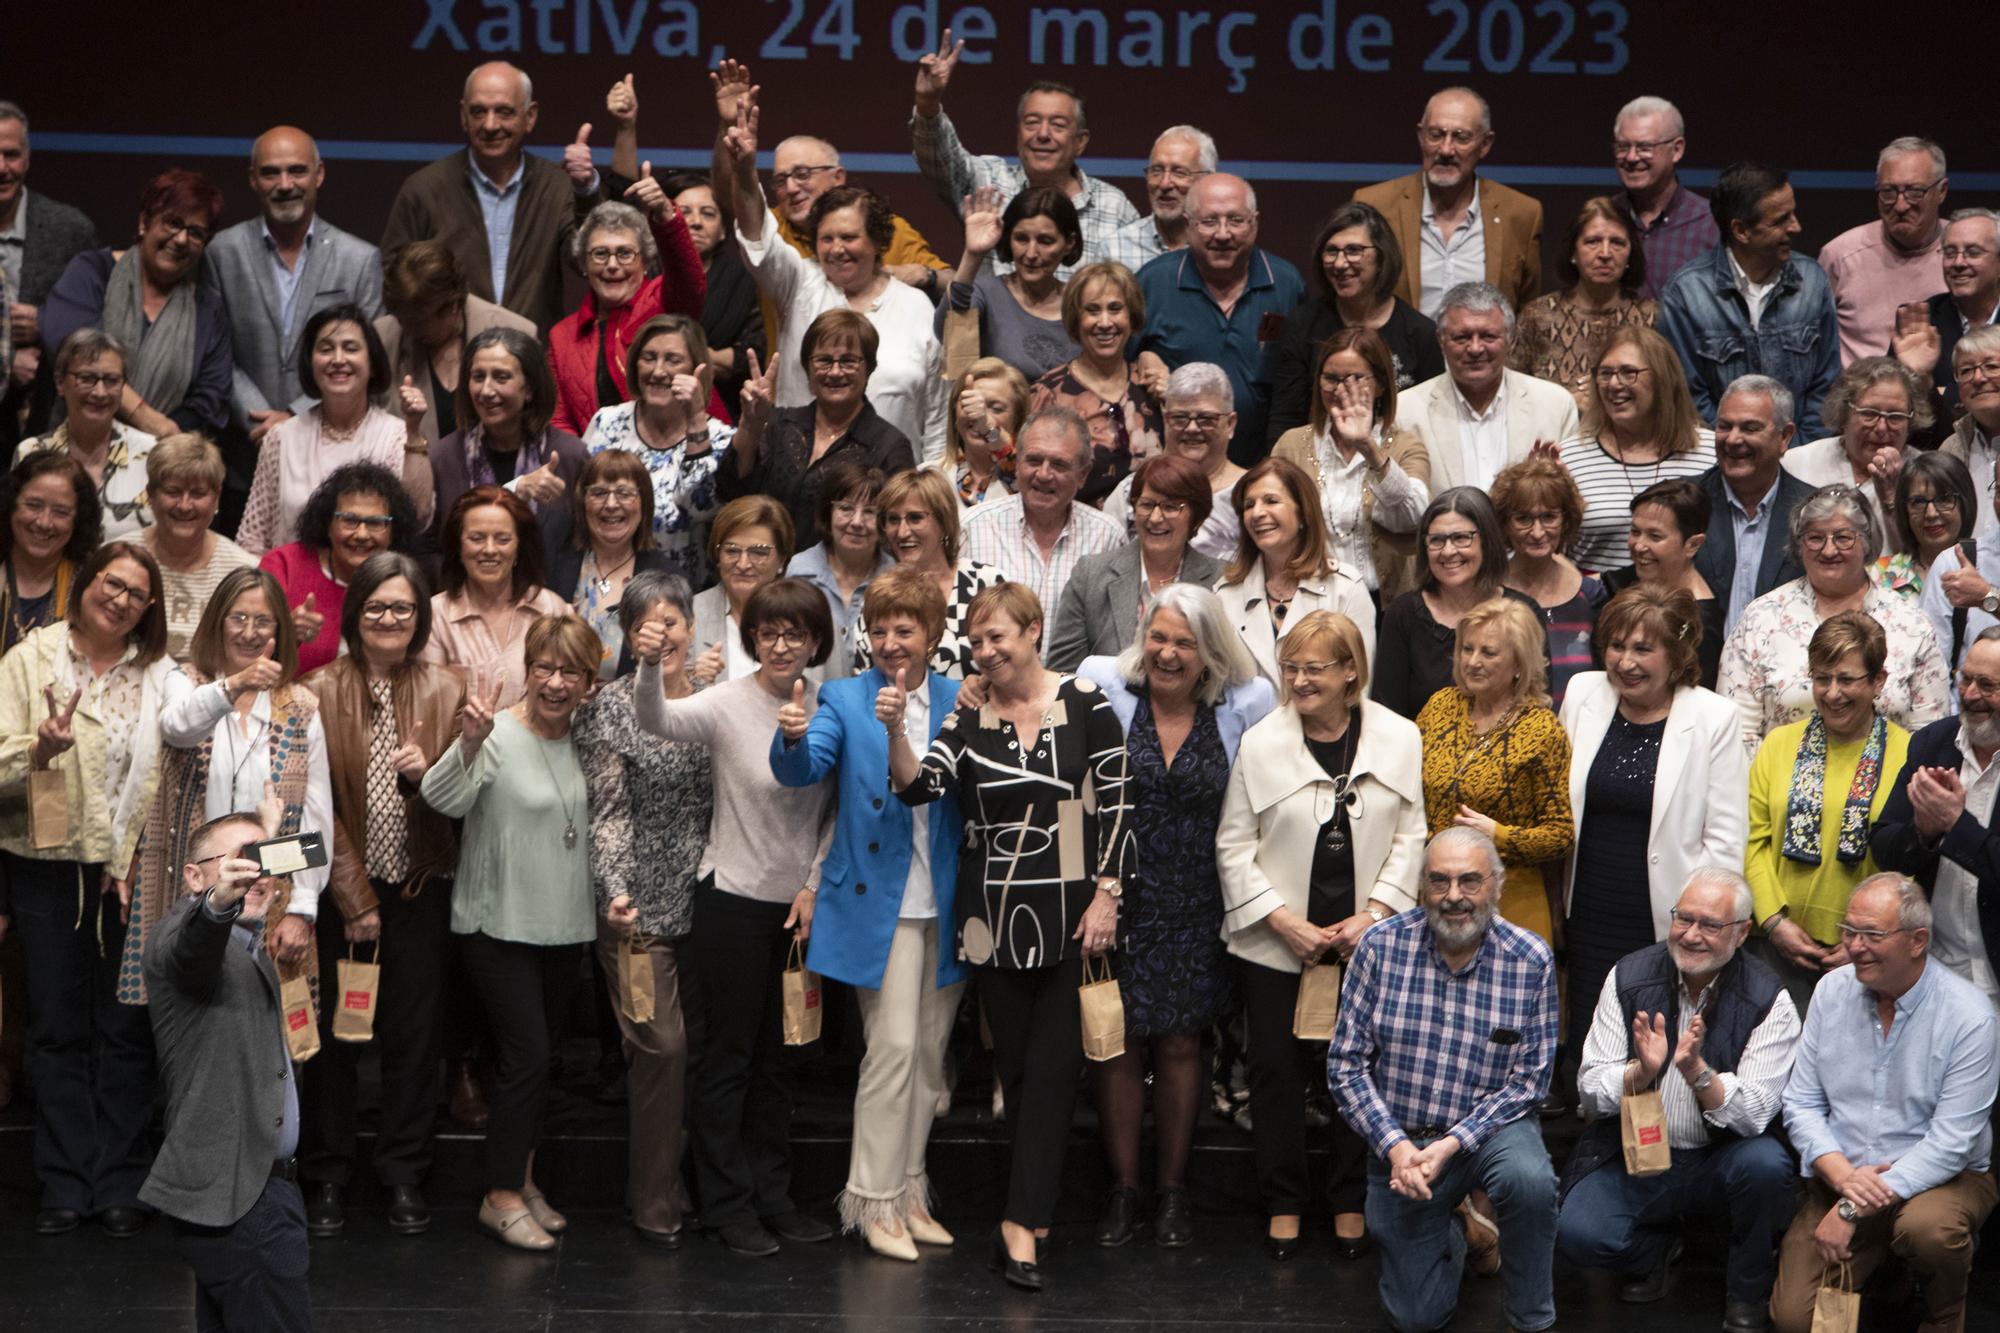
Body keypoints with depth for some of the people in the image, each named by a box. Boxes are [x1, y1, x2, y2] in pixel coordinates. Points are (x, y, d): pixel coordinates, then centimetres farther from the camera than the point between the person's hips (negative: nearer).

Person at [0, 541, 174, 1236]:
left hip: (134, 872, 1)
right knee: (58, 1028, 4)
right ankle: (64, 1182, 12)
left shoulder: (160, 675, 5)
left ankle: (120, 1181, 13)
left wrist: (149, 859, -5)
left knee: (127, 1028, 5)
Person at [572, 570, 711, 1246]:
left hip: (704, 898, 5)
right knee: (661, 1045, -7)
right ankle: (654, 1203, 5)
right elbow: (605, 810, -6)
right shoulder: (611, 705, -4)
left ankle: (692, 1185, 21)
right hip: (639, 902, -4)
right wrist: (616, 896, -16)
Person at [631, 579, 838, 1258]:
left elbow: (835, 810, 8)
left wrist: (814, 883, -1)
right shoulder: (729, 704, -14)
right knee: (730, 1050, 3)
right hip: (734, 899, -5)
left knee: (779, 1052, 14)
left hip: (799, 902, 5)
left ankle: (772, 1195, 25)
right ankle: (726, 1204, 14)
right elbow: (656, 719, -34)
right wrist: (649, 666, -52)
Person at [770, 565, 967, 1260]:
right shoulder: (845, 699, 0)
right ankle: (873, 1201, -1)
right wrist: (794, 738, -36)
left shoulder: (960, 700, 7)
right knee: (893, 1047, -10)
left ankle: (909, 1193, 21)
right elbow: (802, 771, -13)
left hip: (947, 906, 4)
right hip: (879, 901, -4)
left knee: (929, 1055, 10)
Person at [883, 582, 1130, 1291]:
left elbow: (1114, 803, -2)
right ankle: (1029, 1217, 21)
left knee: (1051, 1065, -4)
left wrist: (1106, 895, -6)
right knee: (1013, 1064, 9)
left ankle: (1020, 1223, -3)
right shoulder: (967, 718, 4)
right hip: (993, 918, 2)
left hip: (1070, 915, -2)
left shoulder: (1085, 704, -3)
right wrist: (896, 731, -27)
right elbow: (920, 785, -9)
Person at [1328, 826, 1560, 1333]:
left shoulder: (1531, 961, -11)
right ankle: (1448, 1240, 39)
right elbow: (1346, 1064, -6)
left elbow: (1529, 1078, -9)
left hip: (1491, 1126, -1)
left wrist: (1452, 1144, -20)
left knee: (1529, 1178, -37)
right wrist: (1395, 1146, -18)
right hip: (1399, 1138, 1)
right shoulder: (1381, 946, -9)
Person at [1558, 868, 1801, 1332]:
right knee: (1578, 1234, -25)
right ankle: (1653, 1249, 13)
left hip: (1721, 1160, -1)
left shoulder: (1768, 1002, -9)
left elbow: (1754, 1115, -17)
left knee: (1765, 1163, -34)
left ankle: (1748, 1294, -5)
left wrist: (1697, 1071, -35)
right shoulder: (1629, 977, -3)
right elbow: (1591, 1092, -5)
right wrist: (1642, 1071, -27)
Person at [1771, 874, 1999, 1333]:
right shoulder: (1832, 992, -1)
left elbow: (1950, 1144, -19)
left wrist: (1855, 1209, -23)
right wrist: (1843, 1176, -18)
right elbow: (1801, 1103, 2)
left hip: (1945, 1178, -3)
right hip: (1840, 1178, 3)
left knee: (1926, 1226, -38)